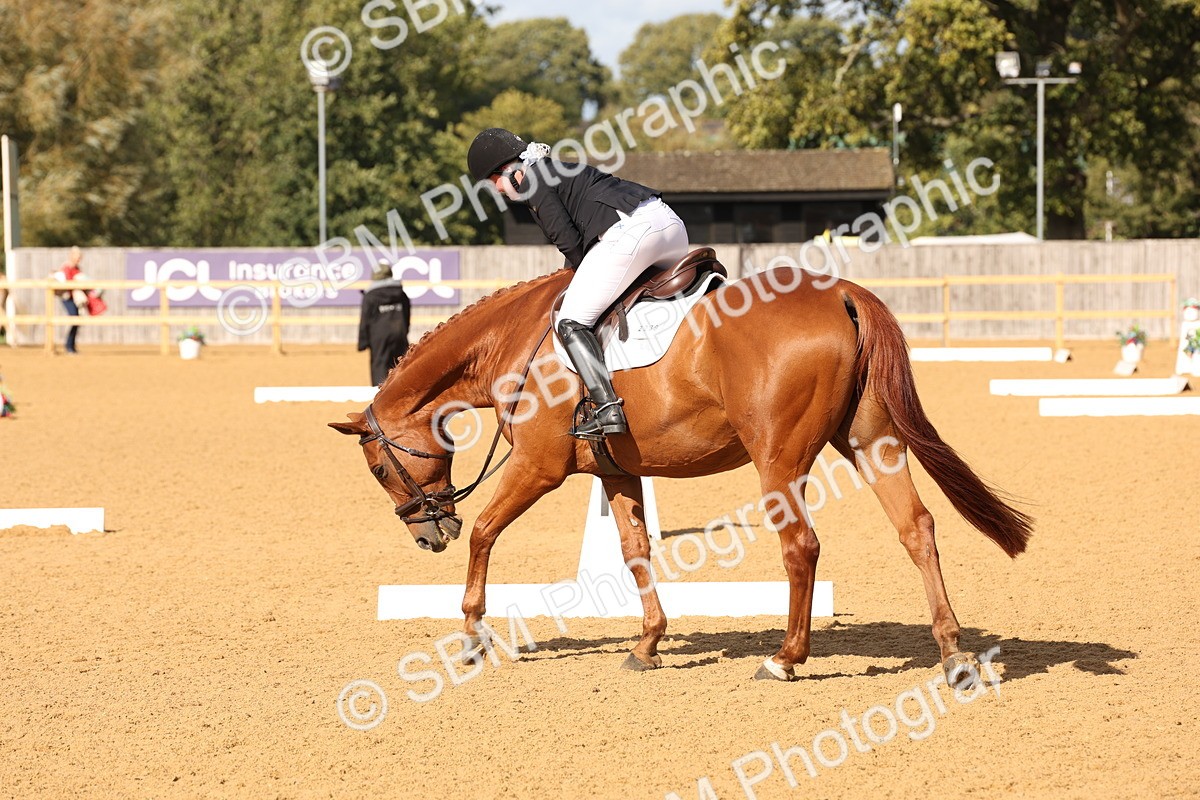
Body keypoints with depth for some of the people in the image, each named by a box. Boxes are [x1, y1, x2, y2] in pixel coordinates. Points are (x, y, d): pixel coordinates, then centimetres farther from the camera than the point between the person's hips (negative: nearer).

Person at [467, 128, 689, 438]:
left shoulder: (532, 183, 5)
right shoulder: (562, 169, 33)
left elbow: (568, 241, -3)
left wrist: (586, 275, 13)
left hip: (629, 232, -9)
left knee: (571, 322, -6)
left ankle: (608, 408, -20)